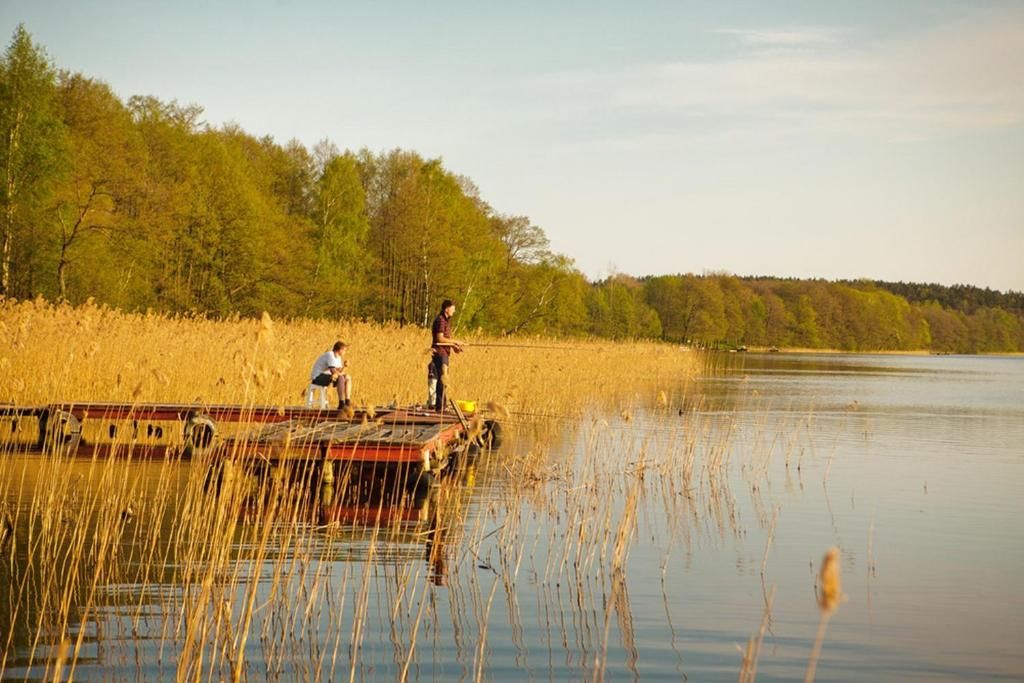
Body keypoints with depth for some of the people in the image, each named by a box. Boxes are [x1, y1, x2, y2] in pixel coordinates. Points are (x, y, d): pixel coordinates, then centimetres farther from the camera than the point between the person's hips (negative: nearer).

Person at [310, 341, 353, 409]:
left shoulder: (338, 357, 12)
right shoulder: (330, 355, -19)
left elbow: (339, 371, 8)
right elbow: (333, 371, -30)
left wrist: (344, 365, -9)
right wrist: (341, 373, -12)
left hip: (325, 376, 11)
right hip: (318, 377, -11)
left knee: (348, 378, 8)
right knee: (341, 378, -29)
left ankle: (348, 402, 1)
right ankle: (341, 404, -30)